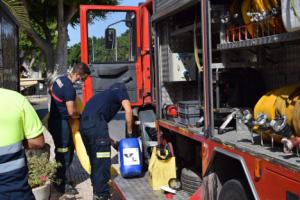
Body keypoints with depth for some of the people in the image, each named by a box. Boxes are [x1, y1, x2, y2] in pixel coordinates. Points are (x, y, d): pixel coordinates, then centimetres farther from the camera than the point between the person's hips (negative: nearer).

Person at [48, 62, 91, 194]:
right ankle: (61, 183, 12)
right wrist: (80, 116, -3)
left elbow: (51, 90, 24)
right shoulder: (70, 89, -25)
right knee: (63, 153, 0)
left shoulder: (61, 79, 3)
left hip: (55, 119, 10)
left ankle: (61, 177, 29)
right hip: (60, 122, -10)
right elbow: (71, 112, -23)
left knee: (69, 148, 18)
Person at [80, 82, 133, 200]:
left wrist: (112, 141, 41)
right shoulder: (121, 91, 17)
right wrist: (129, 133, 7)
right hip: (95, 123, -8)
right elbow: (128, 110, -2)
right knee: (102, 160, -1)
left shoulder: (103, 94, 36)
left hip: (83, 124, 8)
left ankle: (97, 190, 32)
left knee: (94, 158, 20)